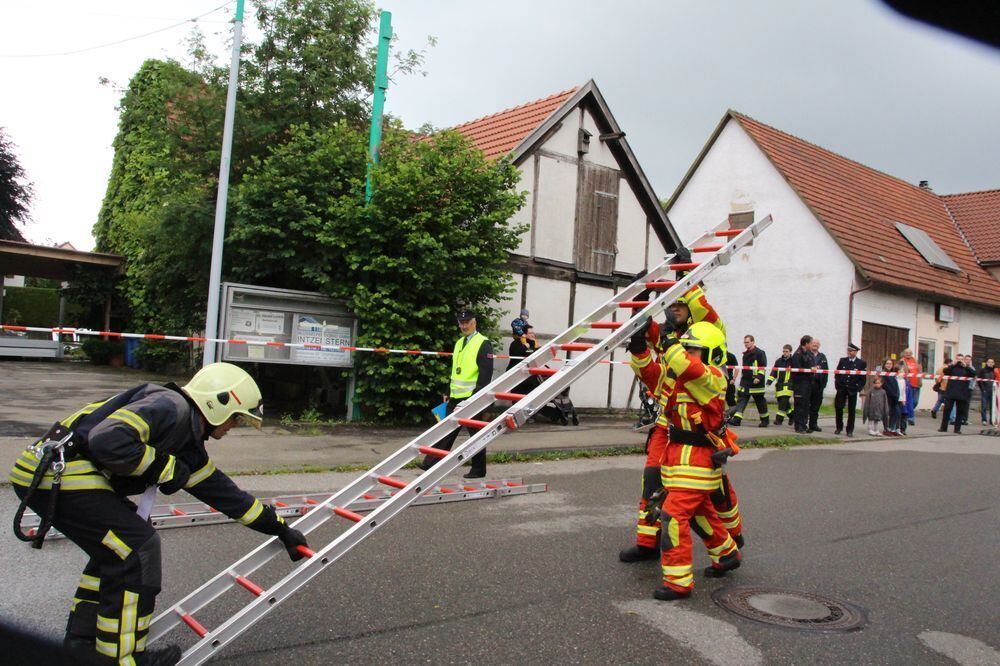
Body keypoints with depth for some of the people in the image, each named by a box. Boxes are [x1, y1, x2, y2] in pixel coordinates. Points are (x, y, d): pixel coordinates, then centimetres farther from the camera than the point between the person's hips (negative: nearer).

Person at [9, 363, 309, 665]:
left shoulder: (188, 445, 17)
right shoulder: (170, 405, -13)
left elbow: (222, 490, 23)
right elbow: (108, 440, -28)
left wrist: (278, 527, 27)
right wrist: (164, 467, -14)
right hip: (56, 474, -11)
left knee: (117, 544, 22)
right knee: (139, 547, -7)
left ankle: (82, 637, 29)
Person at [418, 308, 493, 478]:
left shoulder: (483, 343, -9)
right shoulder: (459, 342, 17)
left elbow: (486, 373, -15)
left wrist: (477, 396, -20)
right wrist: (448, 393, 19)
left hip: (472, 397, -8)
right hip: (456, 397, 8)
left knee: (475, 433, 2)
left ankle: (478, 469, 13)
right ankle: (431, 463, 11)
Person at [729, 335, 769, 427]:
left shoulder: (760, 353, -7)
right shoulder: (745, 354, 16)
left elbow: (763, 367, -13)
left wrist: (759, 377, -22)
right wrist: (742, 377, 26)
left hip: (756, 382, -6)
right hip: (745, 382, 6)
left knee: (760, 401, 5)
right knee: (741, 400, -6)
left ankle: (765, 420, 21)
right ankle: (737, 419, -14)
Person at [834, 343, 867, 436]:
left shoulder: (861, 363, 0)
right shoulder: (842, 361, 7)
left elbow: (863, 378, 0)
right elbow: (837, 374, 8)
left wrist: (858, 388, -8)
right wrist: (837, 385, -2)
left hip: (853, 390, -2)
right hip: (841, 388, 2)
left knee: (851, 410, 3)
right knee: (838, 408, 1)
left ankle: (850, 430, 10)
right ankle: (839, 427, 16)